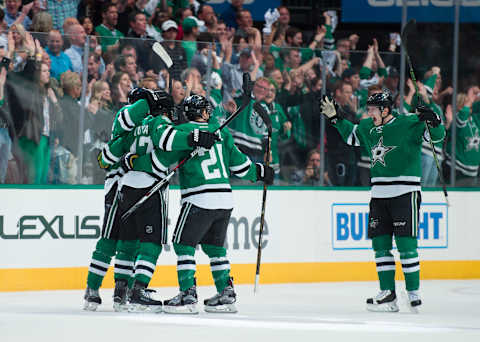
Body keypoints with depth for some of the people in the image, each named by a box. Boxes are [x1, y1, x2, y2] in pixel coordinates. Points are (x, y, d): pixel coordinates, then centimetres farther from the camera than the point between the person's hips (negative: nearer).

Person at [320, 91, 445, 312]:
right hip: (379, 194, 7)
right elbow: (351, 136, 30)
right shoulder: (368, 128, 11)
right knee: (380, 244, 5)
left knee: (405, 243, -8)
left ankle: (413, 293, -1)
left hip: (405, 193, -7)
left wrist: (433, 121, -30)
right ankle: (387, 293, 10)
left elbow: (437, 136, -11)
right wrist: (335, 118, 23)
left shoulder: (409, 124, -9)